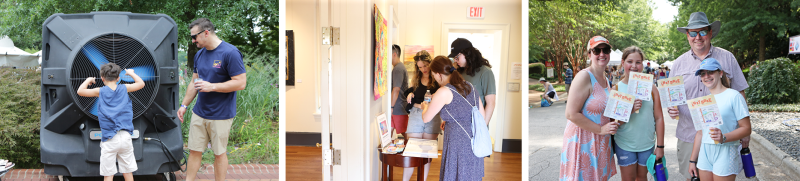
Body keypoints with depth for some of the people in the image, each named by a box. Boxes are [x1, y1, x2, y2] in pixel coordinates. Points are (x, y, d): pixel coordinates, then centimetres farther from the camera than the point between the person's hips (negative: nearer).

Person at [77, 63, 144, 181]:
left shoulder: (100, 92, -2)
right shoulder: (124, 88, 3)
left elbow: (80, 91, 1)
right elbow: (141, 83, 17)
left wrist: (88, 80, 17)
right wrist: (131, 73, 31)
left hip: (110, 140, -2)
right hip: (125, 137, 2)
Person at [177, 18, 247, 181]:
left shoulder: (230, 53, -15)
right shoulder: (199, 54, 9)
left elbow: (241, 83, -19)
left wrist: (212, 86, -22)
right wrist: (184, 105, 15)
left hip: (221, 115, -6)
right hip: (199, 112, 7)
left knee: (219, 153, 5)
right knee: (194, 151, 10)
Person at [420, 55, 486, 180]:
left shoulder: (444, 92, -10)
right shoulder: (470, 87, 11)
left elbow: (426, 119, -1)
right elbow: (483, 118, 16)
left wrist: (425, 107, 22)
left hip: (458, 141, -7)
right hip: (475, 144, 7)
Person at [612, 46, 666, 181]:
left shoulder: (650, 88, -1)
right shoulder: (616, 89, -4)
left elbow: (659, 118, 1)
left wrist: (660, 146, -1)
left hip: (647, 144, 1)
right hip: (624, 145, -1)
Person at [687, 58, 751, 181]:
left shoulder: (734, 96, -6)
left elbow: (746, 128, -10)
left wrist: (724, 138, -26)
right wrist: (693, 160, 16)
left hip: (725, 153, -5)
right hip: (705, 153, 6)